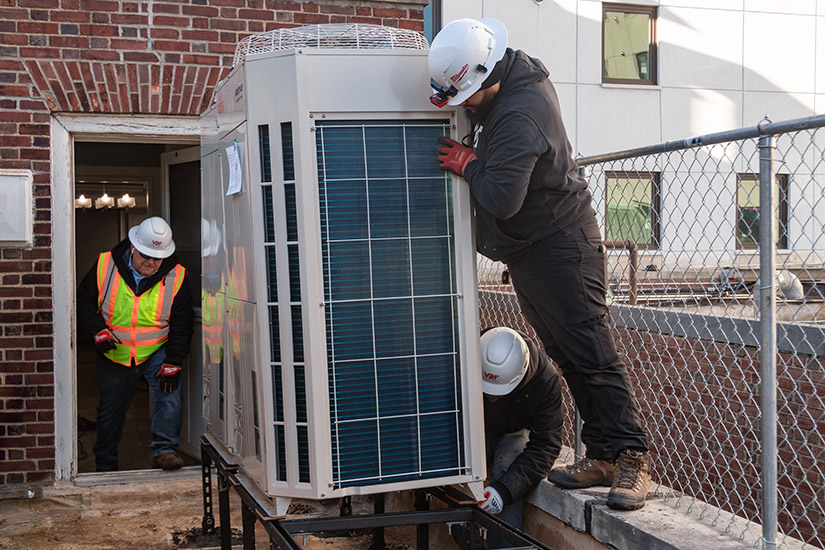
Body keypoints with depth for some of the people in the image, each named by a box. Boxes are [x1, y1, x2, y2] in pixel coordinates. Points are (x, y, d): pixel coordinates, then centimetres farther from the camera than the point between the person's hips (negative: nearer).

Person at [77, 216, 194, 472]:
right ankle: (104, 467, 33)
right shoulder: (105, 265, -11)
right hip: (114, 356, 1)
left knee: (170, 393, -26)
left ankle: (163, 450, -14)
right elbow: (83, 302, -1)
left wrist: (172, 364, -16)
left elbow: (181, 323, -9)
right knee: (109, 412, 13)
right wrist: (98, 331, -18)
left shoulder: (175, 276, -11)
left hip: (156, 352, -1)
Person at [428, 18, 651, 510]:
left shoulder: (519, 115, -27)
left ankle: (633, 459, -2)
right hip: (530, 248, 10)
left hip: (559, 246, -10)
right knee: (569, 358, 10)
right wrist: (476, 161, 5)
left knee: (593, 355, -8)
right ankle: (603, 455, 16)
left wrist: (468, 164, -13)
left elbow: (501, 199, -31)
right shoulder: (517, 74, 4)